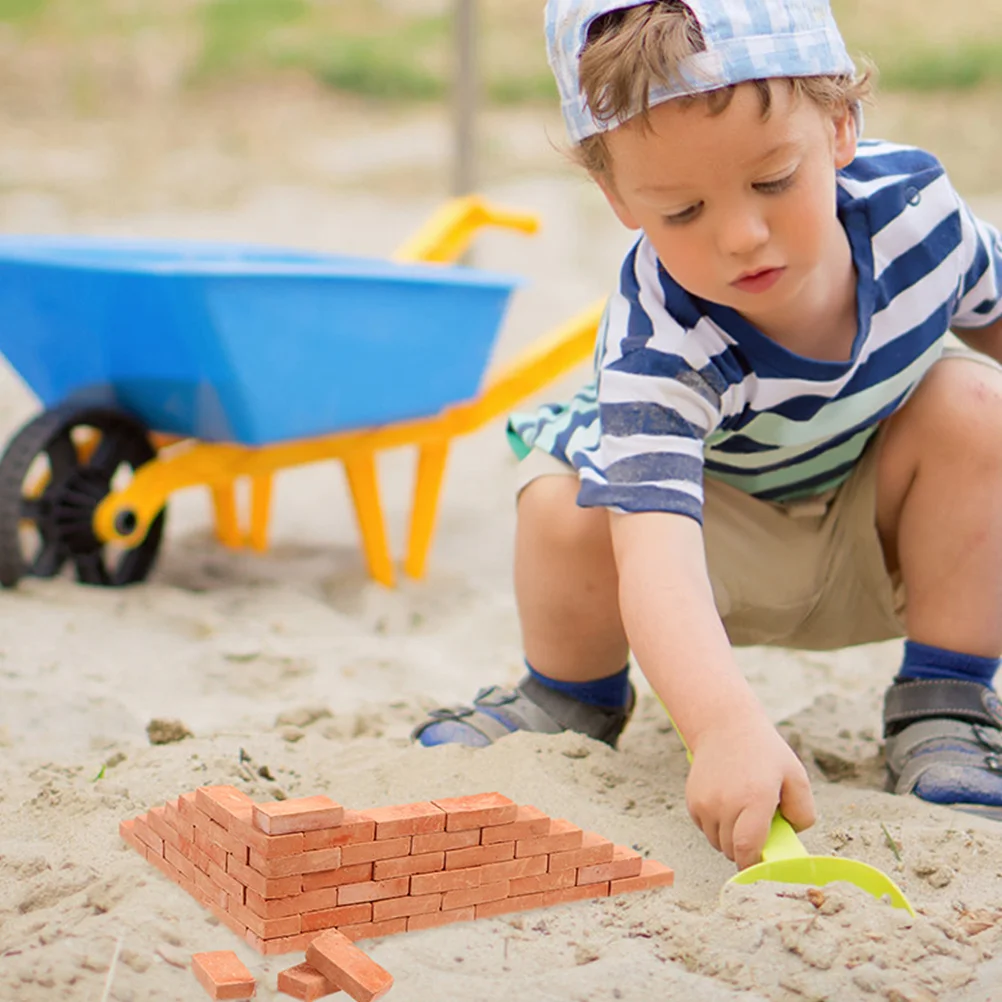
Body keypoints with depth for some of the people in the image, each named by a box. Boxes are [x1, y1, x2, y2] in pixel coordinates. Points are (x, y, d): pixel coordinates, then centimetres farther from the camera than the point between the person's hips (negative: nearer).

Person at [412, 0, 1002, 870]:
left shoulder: (910, 199, -24)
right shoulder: (662, 344, -38)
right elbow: (654, 543, -54)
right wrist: (726, 726, -69)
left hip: (882, 541, 3)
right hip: (723, 549, -3)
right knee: (566, 509, -31)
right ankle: (573, 700, 3)